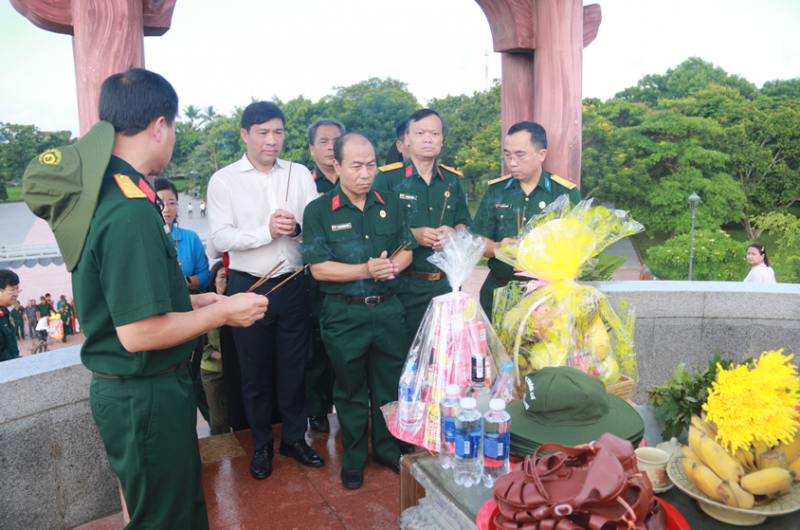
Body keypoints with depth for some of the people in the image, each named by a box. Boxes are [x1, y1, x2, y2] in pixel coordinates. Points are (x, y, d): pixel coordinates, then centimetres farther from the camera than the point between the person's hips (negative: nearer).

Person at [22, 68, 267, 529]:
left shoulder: (99, 192, 5)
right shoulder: (132, 213, -27)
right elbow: (139, 333, -28)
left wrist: (193, 301, 14)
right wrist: (222, 312, -16)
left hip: (120, 387, 9)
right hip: (146, 397, -9)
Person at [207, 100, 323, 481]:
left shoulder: (300, 175, 7)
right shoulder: (224, 180, -1)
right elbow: (219, 238, -10)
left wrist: (296, 228, -17)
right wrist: (267, 231, -20)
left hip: (294, 284, 2)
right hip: (249, 287, -1)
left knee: (294, 366, 12)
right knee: (255, 371, 11)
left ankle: (294, 436, 32)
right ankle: (262, 443, 31)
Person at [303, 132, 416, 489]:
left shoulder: (391, 205, 6)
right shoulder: (318, 211, -6)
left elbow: (406, 250, 8)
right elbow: (319, 268, -12)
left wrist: (392, 266, -14)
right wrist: (366, 270, -21)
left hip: (388, 309, 3)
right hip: (344, 315, -3)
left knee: (390, 383, 14)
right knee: (350, 388, 12)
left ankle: (388, 449, 36)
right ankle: (353, 458, 31)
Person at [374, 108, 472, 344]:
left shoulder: (452, 179, 12)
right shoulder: (387, 178, -2)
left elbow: (465, 223, 16)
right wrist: (413, 235, -18)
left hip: (446, 283, 4)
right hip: (406, 286, -4)